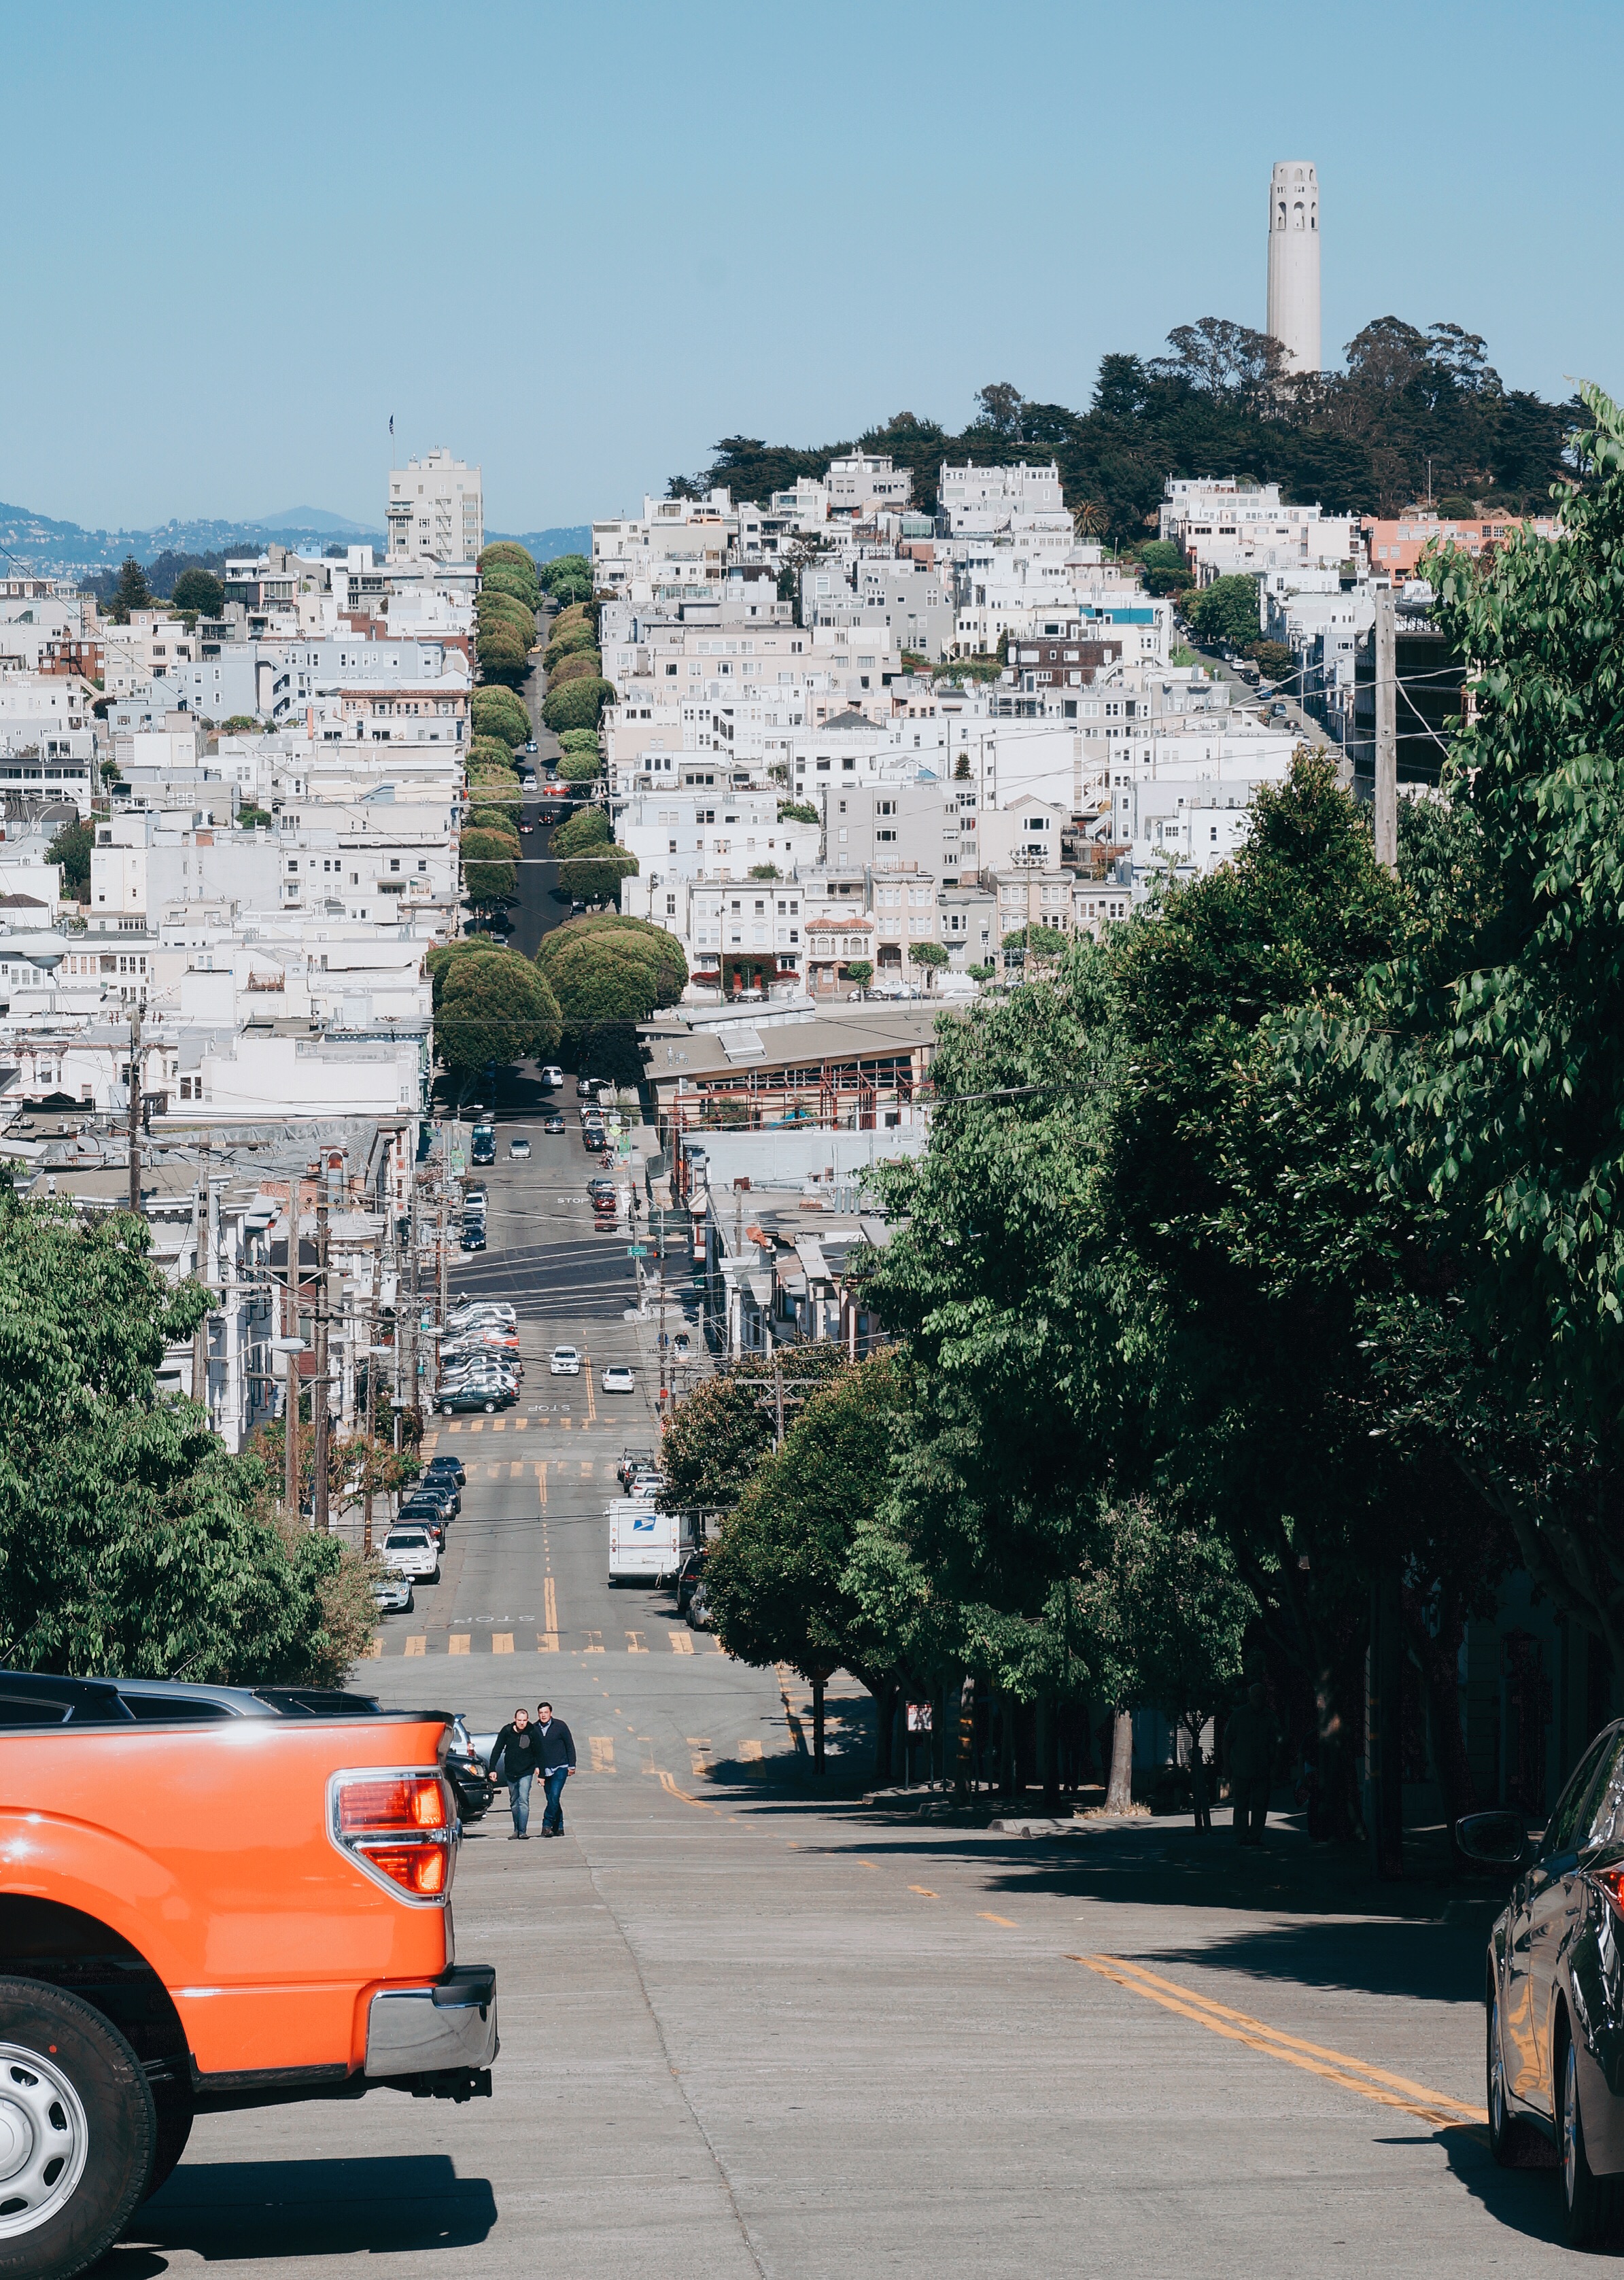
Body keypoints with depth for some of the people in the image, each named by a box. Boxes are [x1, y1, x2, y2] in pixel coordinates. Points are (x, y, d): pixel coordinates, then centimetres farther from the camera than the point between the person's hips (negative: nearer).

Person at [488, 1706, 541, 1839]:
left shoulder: (532, 1732, -11)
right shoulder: (507, 1731, -7)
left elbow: (537, 1751, 2)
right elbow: (497, 1750, -1)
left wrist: (538, 1766, -9)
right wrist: (493, 1769, -4)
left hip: (526, 1772, -3)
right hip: (510, 1772, 3)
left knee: (524, 1801, -13)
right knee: (514, 1802, 13)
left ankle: (523, 1831, -15)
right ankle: (516, 1829, 25)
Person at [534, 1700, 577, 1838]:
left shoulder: (560, 1726, -4)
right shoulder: (534, 1729, 4)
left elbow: (570, 1746, 2)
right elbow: (532, 1750, 12)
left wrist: (571, 1766, -1)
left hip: (560, 1768, -4)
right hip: (545, 1769, 4)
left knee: (555, 1795, -17)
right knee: (551, 1799, 6)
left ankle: (547, 1824, -17)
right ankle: (559, 1826, 14)